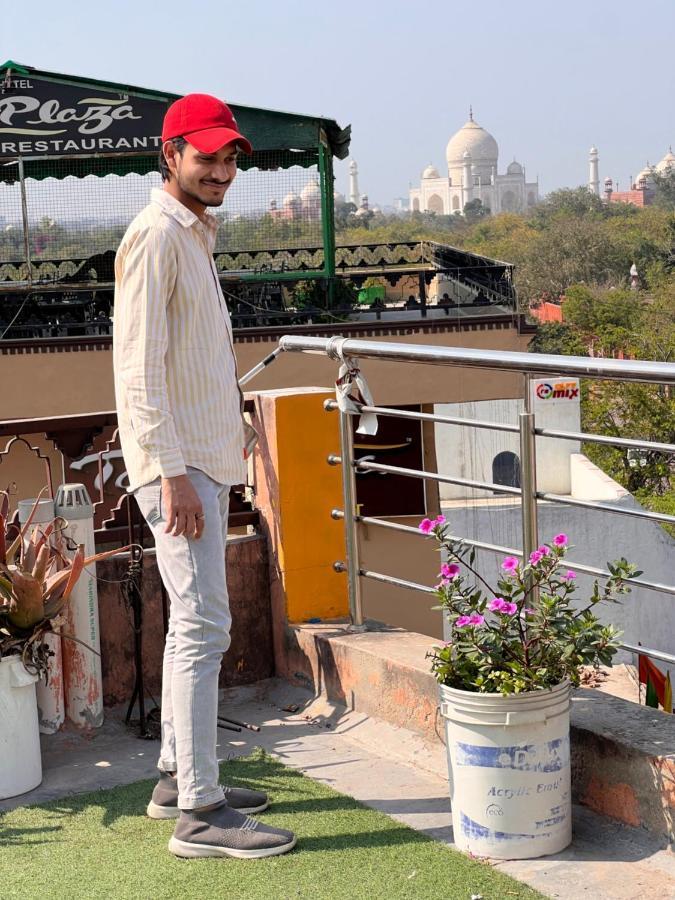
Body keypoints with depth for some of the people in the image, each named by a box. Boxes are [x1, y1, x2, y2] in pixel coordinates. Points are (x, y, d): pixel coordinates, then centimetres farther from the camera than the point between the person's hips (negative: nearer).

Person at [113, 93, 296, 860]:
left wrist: (206, 466, 18)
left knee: (194, 624, 14)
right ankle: (198, 812, -6)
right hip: (178, 465, -10)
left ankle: (178, 779, 24)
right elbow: (140, 367, -19)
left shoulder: (194, 237, 19)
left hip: (204, 462, 10)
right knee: (203, 626, -10)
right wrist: (173, 472, -23)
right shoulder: (154, 237, -12)